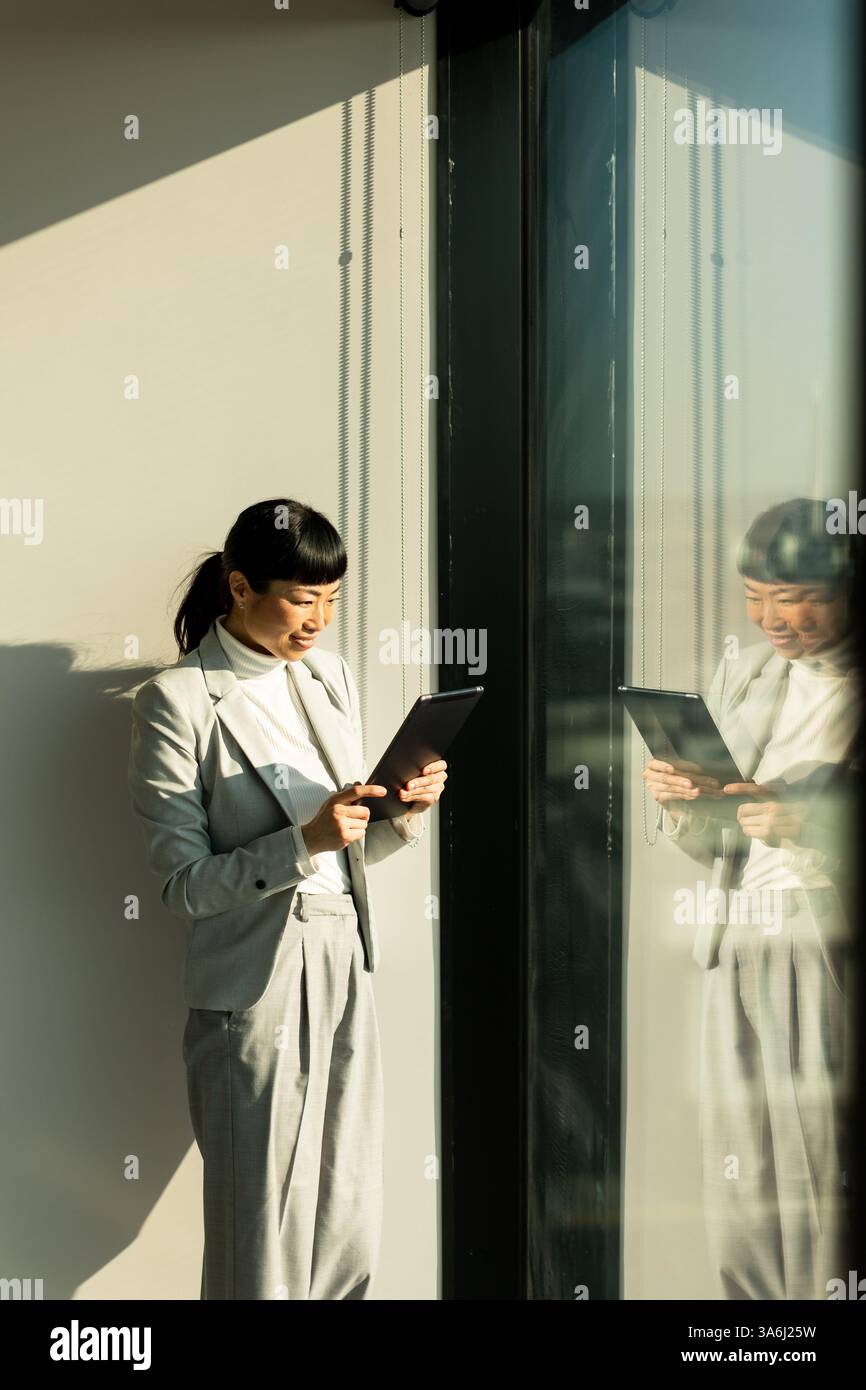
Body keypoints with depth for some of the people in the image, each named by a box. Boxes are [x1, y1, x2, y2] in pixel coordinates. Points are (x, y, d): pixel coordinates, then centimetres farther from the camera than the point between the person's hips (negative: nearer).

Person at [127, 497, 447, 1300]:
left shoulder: (330, 676, 8)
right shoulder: (177, 701, -11)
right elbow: (183, 885, -11)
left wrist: (405, 813, -6)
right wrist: (303, 842, -23)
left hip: (347, 970, 6)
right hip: (255, 986, -6)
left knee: (350, 1233, 12)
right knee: (265, 1241, 4)